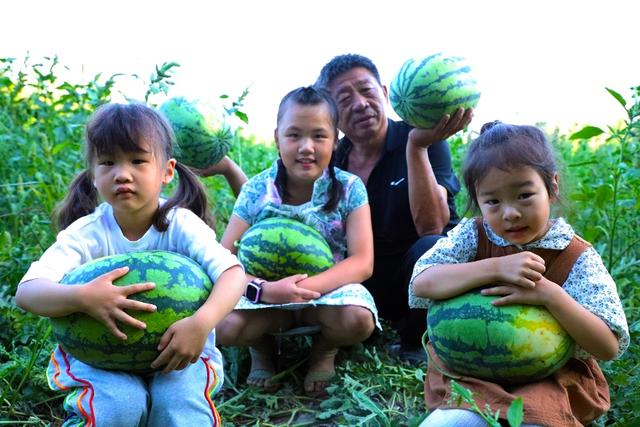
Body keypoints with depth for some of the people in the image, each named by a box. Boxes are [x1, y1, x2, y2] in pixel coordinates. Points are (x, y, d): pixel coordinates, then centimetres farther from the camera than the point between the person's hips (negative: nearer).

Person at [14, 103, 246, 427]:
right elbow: (27, 291, -21)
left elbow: (233, 272, -24)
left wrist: (201, 322, -43)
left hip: (176, 352, 0)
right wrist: (82, 298, -42)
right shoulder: (86, 232, -11)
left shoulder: (182, 225, -12)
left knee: (179, 401, -28)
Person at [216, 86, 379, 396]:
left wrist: (310, 286, -31)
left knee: (359, 320, -33)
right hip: (269, 296, 1)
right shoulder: (256, 190, -8)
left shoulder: (349, 188, -9)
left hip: (329, 291, 0)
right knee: (223, 325, -28)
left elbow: (362, 263, -15)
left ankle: (325, 350, 6)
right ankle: (262, 347, 10)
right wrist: (264, 289, -30)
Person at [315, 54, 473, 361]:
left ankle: (416, 343, -6)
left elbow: (430, 226, -28)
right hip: (373, 285, 4)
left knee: (430, 249, -36)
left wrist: (417, 146, -38)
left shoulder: (424, 138, -14)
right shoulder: (333, 161, -2)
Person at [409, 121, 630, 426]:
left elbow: (610, 347, -11)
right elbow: (421, 284, -15)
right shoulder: (472, 235, -2)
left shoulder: (578, 258, -7)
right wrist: (495, 268, -26)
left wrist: (550, 294, -27)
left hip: (551, 382, 0)